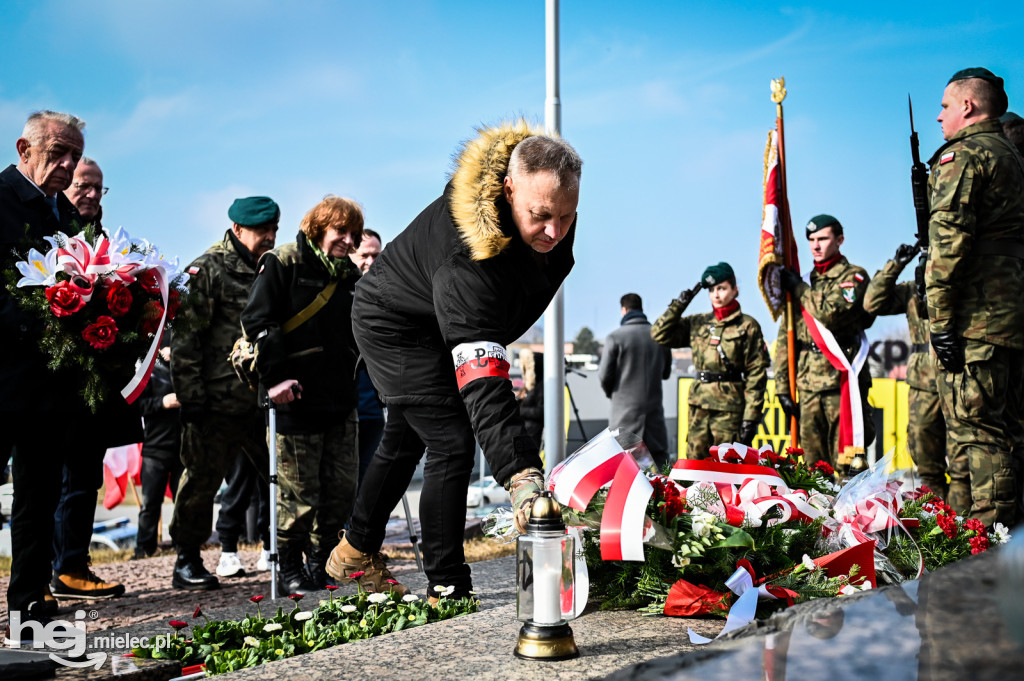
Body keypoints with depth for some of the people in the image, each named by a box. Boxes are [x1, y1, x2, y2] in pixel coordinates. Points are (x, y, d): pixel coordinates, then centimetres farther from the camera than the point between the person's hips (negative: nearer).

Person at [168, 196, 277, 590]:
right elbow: (185, 336, -9)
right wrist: (189, 395, -14)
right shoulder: (208, 270, -4)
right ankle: (187, 563, 15)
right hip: (217, 401, -6)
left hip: (264, 399, 6)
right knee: (202, 480, 3)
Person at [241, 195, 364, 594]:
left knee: (343, 487, 7)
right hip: (297, 399, -6)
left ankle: (323, 562, 22)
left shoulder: (350, 275, 16)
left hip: (341, 400, 6)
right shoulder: (282, 264, -4)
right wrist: (275, 377, -17)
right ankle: (290, 570, 10)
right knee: (298, 490, -3)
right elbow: (257, 321, -10)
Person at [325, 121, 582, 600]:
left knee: (406, 437, 20)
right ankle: (448, 592, -6)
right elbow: (484, 387, -52)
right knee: (452, 442, -16)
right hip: (393, 324, -9)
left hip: (440, 323, 9)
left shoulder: (549, 203, -21)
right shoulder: (466, 258, -45)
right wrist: (521, 476, -60)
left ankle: (357, 552, 39)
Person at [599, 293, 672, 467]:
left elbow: (604, 376, -5)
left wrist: (611, 393, 15)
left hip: (625, 409, -3)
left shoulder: (615, 337, -8)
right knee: (659, 456, 10)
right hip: (654, 408, 4)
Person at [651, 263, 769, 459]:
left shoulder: (747, 326, 1)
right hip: (699, 405, 5)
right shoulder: (697, 323, 14)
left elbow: (757, 373, -3)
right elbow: (660, 334, 13)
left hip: (730, 407, -5)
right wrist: (678, 305, 4)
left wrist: (751, 417, -10)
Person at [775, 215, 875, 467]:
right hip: (807, 386, 6)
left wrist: (798, 288, -3)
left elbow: (832, 314, -17)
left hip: (842, 382, -6)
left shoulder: (854, 276, 3)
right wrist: (782, 386, 10)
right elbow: (784, 339, 18)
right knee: (813, 468, 5)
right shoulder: (804, 283, 20)